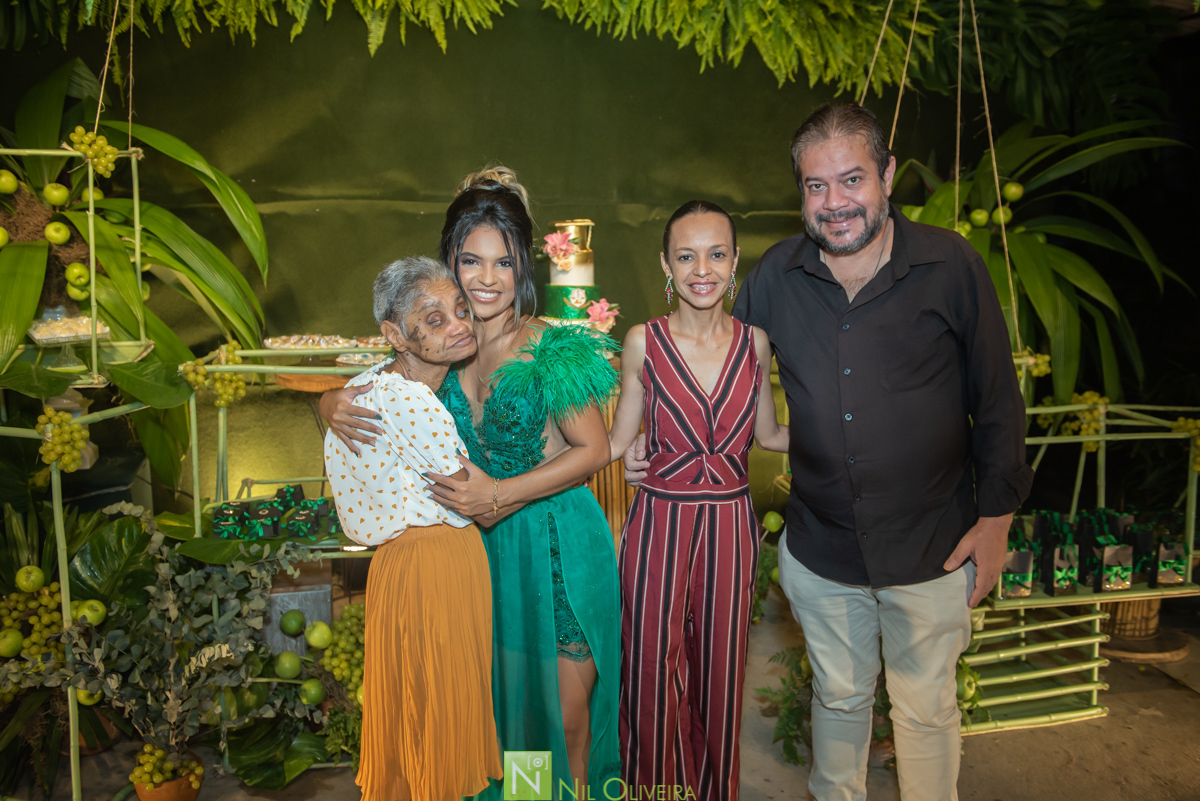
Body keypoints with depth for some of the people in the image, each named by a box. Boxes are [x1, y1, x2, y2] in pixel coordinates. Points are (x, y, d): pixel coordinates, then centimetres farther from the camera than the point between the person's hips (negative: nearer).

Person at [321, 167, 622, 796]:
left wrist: (500, 495, -17)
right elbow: (367, 399, 10)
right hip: (477, 541, 4)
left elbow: (594, 450, -12)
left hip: (556, 543, -3)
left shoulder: (551, 350, -14)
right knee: (493, 692, 17)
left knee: (565, 708, 9)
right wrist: (335, 407, -14)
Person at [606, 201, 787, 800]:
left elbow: (766, 433, 12)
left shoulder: (753, 341, 0)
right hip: (660, 520, -2)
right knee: (654, 667, 8)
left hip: (731, 524, 2)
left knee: (720, 667, 15)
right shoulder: (644, 341, -6)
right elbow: (616, 440, 1)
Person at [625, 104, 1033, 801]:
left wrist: (997, 515, -3)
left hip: (932, 549, -2)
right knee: (838, 697, 22)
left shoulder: (951, 264, -10)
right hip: (820, 548, 2)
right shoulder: (776, 275, -5)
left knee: (926, 710, 16)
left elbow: (997, 399, -4)